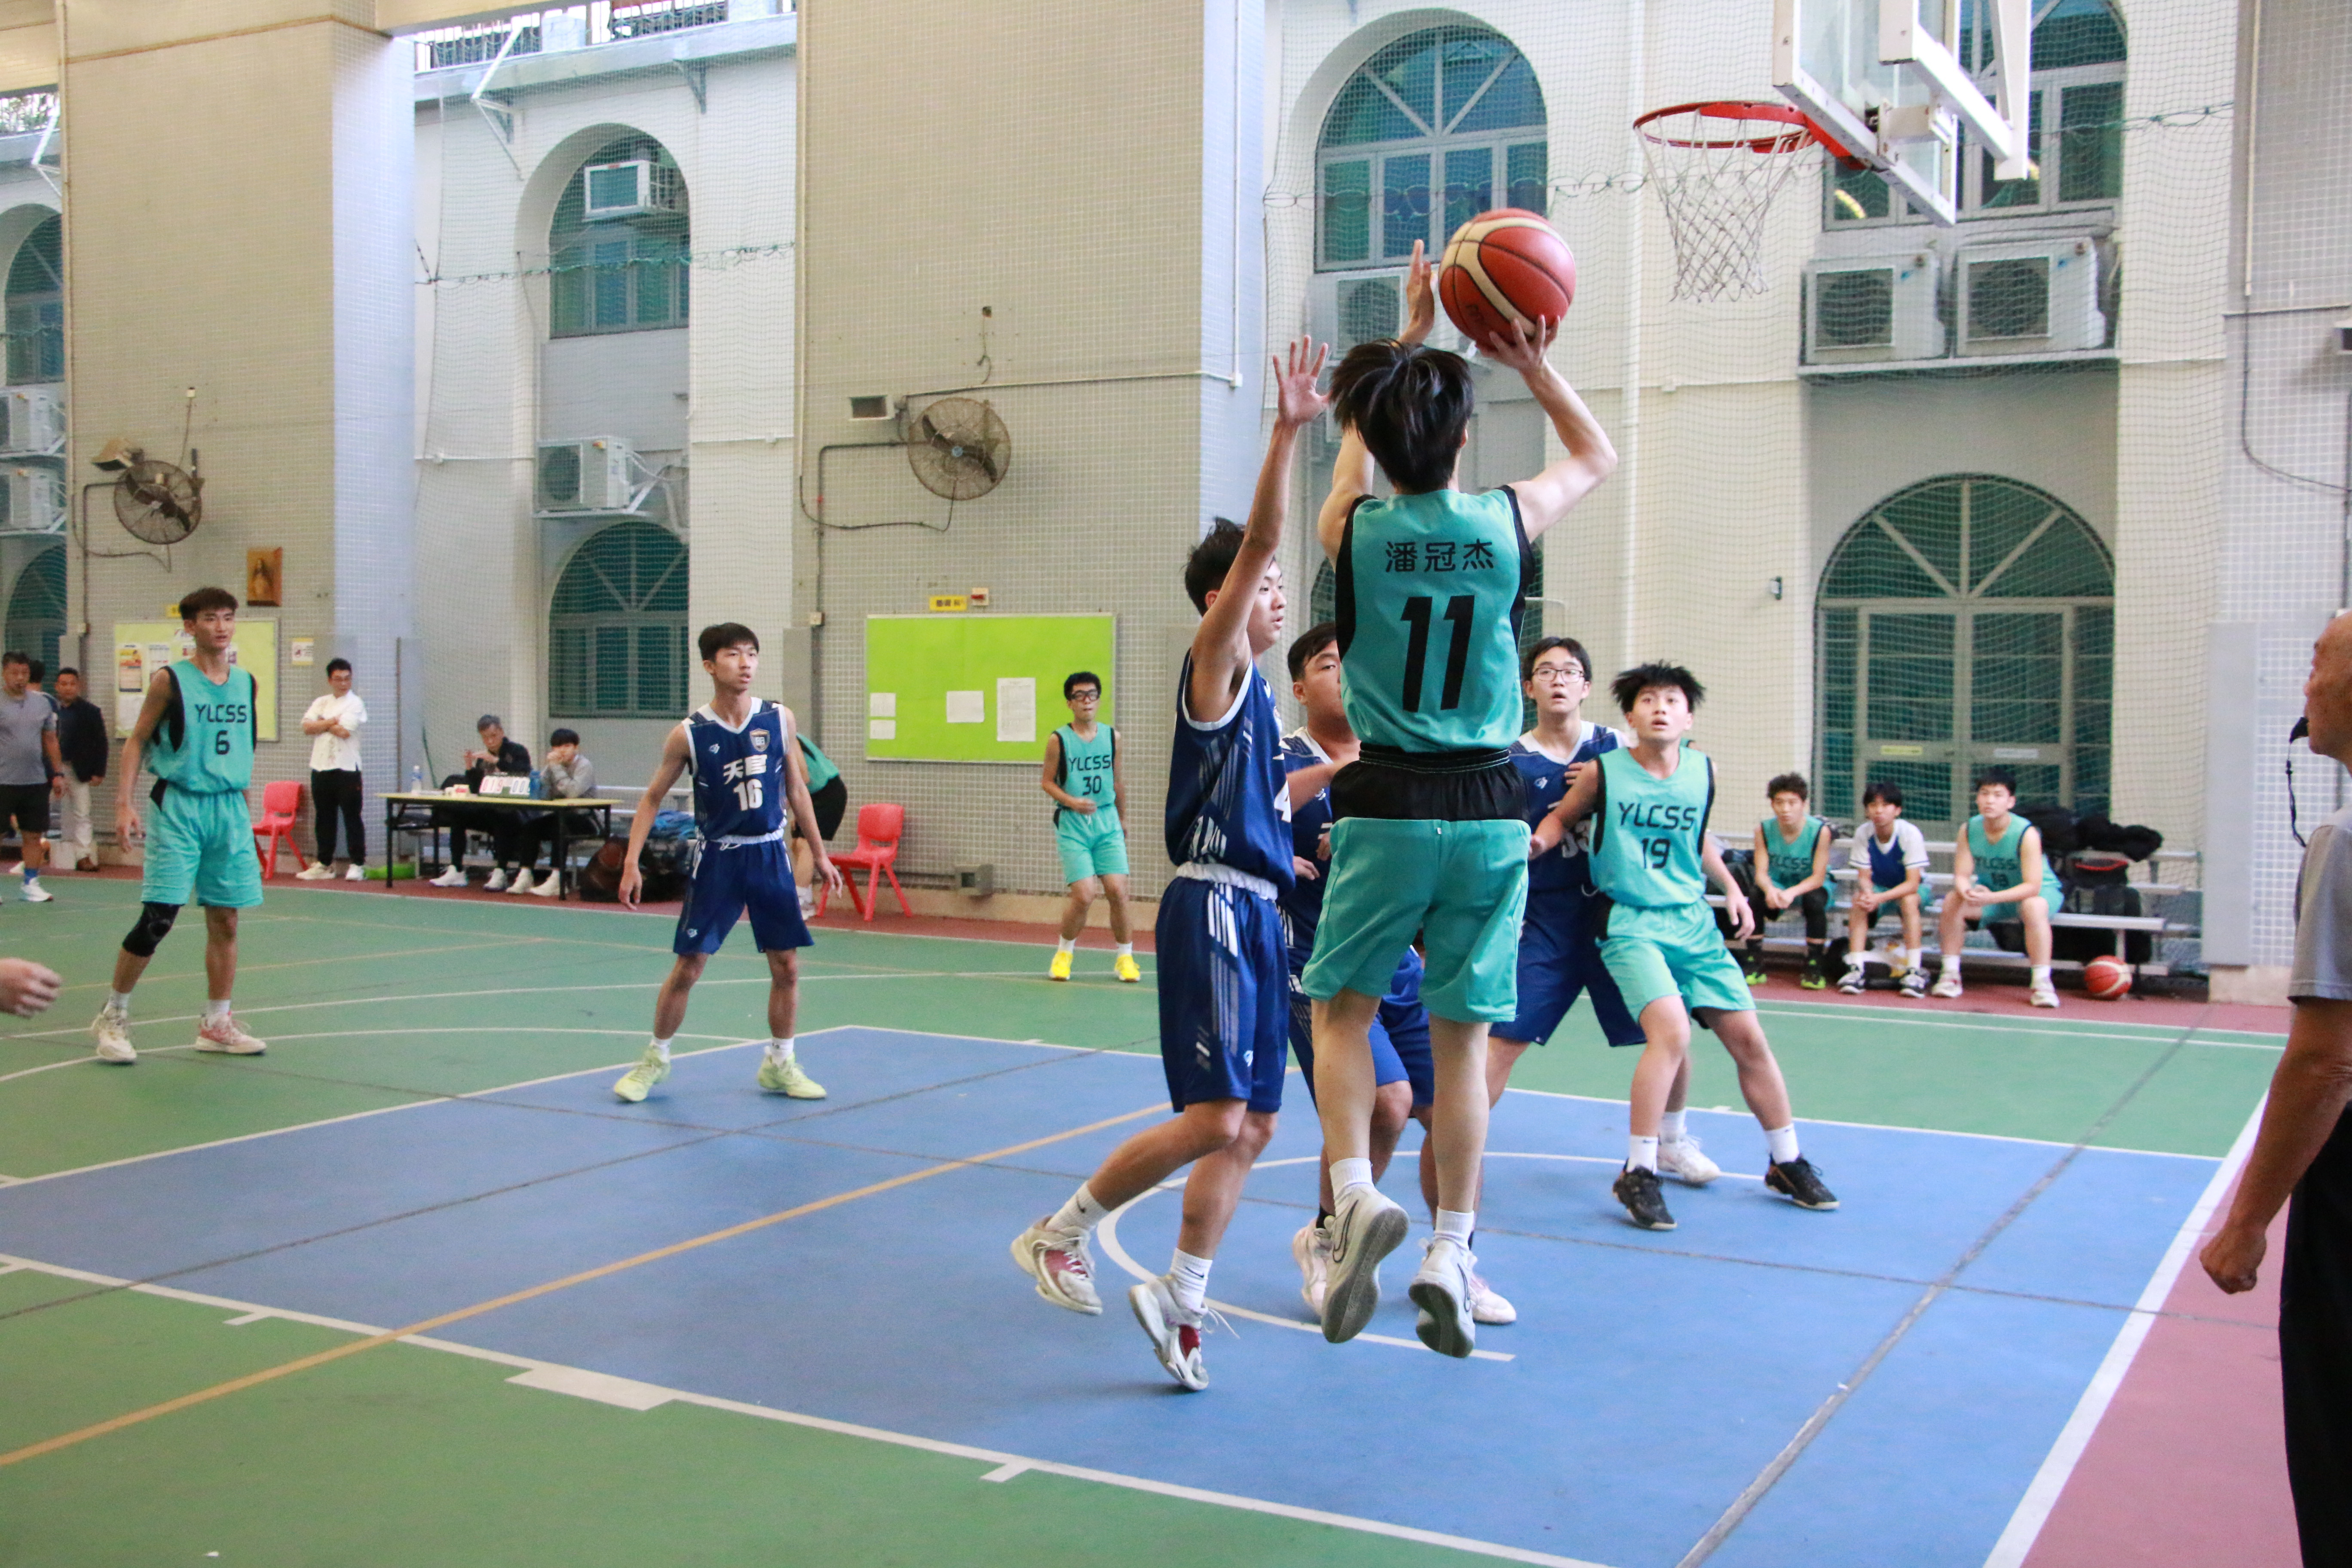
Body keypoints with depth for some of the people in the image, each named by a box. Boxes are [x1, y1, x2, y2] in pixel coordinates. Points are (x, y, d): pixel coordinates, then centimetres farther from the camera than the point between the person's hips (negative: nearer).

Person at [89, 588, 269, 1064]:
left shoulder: (247, 684, 9)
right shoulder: (170, 680, -4)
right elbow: (137, 741, 0)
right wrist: (124, 804, -8)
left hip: (230, 808, 5)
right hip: (179, 806, -5)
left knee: (225, 920, 6)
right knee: (159, 917, -9)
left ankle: (217, 1024, 16)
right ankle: (113, 1016, 7)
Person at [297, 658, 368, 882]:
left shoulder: (355, 704, -2)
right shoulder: (321, 702, 15)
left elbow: (344, 731, -15)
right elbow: (308, 727, 1)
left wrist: (322, 724, -1)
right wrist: (331, 722, -9)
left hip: (346, 768, -5)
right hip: (321, 768, 6)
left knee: (352, 817, -4)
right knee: (324, 818, 11)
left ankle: (358, 864, -1)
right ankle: (324, 864, 19)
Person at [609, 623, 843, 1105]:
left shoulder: (780, 719, -1)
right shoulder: (689, 734, -8)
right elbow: (652, 798, 1)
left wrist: (819, 854, 11)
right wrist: (632, 862, -8)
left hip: (771, 854, 2)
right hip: (718, 858, -2)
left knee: (787, 966, 3)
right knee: (688, 966, 0)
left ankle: (779, 1064, 20)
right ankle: (656, 1060, 19)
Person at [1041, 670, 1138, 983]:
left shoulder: (1112, 737, 5)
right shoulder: (1058, 740, -3)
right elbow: (1046, 781, 2)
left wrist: (1122, 820, 23)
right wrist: (1072, 802, -14)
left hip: (1107, 823, 3)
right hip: (1072, 826, -3)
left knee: (1117, 891, -8)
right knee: (1084, 896, -12)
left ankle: (1124, 957, 11)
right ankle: (1064, 951, 14)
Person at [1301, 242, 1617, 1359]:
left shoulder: (1352, 527, -3)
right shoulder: (1508, 522, -3)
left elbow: (1361, 446, 21)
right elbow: (1597, 457, 20)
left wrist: (1411, 335, 29)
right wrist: (1532, 361, 18)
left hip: (1388, 807, -1)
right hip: (1489, 811, 1)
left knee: (1342, 1010, 12)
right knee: (1462, 1037, 9)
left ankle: (1356, 1192, -10)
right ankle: (1451, 1250, 13)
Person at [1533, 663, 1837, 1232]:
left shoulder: (1703, 770, 4)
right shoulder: (1604, 773, -7)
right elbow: (1561, 817, 8)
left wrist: (1729, 887, 15)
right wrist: (1538, 840, -13)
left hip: (1694, 922, 5)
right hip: (1630, 923, -5)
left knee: (1748, 1038, 6)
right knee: (1671, 1031, -25)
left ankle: (1788, 1163, 25)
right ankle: (1637, 1174, -13)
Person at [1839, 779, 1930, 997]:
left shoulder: (1910, 834, -24)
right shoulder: (1864, 834, -14)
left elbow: (1912, 883, -27)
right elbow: (1864, 877, -13)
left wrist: (1880, 898, -41)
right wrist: (1867, 895, -38)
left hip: (1909, 889, -3)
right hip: (1878, 888, 3)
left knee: (1909, 900, -35)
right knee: (1858, 900, -28)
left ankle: (1915, 971, -34)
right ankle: (1856, 969, -30)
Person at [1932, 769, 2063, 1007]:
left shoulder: (2027, 833, -26)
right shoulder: (1969, 830, -12)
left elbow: (2032, 887, -30)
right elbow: (1961, 876, -13)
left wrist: (1991, 898, -45)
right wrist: (1968, 892, -39)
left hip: (2041, 891, -4)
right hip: (1990, 892, 4)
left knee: (2034, 906, -38)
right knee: (1952, 901, -20)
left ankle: (2042, 983, -31)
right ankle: (1950, 975, -9)